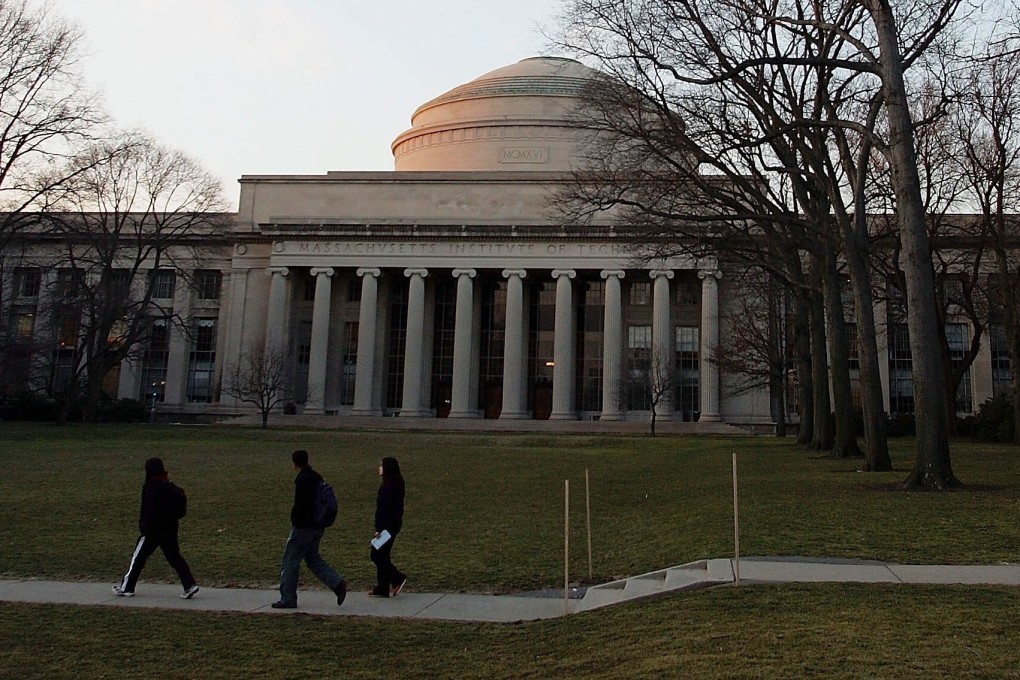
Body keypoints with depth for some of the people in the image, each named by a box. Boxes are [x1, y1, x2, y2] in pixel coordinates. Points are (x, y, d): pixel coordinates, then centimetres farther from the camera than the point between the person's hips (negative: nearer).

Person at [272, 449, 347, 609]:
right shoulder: (317, 478, 11)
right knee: (313, 559, 17)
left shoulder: (302, 479, -16)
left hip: (304, 526, -9)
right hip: (317, 526, 9)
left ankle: (288, 599, 9)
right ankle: (338, 583, 4)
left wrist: (295, 522, -12)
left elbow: (300, 504, -22)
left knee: (290, 562, 3)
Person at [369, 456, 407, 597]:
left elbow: (383, 509, -21)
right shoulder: (397, 484, 11)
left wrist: (379, 528, -20)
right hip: (394, 524, 10)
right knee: (382, 555, 14)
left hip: (387, 526, -10)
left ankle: (398, 579, -3)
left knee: (377, 555, -1)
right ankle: (382, 589, 17)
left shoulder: (387, 486, -18)